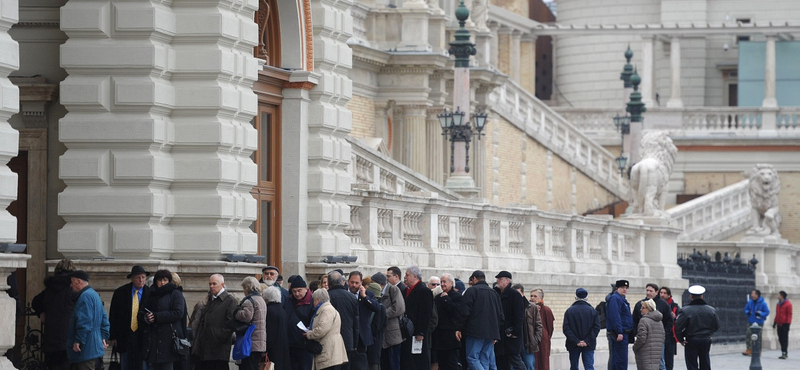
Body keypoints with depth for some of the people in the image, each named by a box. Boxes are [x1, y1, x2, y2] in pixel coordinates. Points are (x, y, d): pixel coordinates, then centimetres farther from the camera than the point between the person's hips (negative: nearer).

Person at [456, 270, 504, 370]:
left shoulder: (471, 291, -3)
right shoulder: (494, 293, 19)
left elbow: (464, 312, -10)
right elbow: (500, 315, 20)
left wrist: (459, 328, -3)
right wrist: (496, 335, 22)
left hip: (476, 332, -7)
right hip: (491, 333, 7)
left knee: (472, 358, -6)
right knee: (485, 361, 7)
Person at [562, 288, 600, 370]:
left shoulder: (569, 311, -3)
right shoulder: (593, 311, -1)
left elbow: (566, 328, -9)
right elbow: (596, 327, -5)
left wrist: (576, 341, -10)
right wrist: (587, 341, -7)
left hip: (573, 345, 0)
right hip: (589, 345, 0)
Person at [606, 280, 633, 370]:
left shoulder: (622, 299, 21)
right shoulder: (615, 299, -12)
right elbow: (615, 316, -21)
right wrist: (619, 332, -26)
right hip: (620, 334, -11)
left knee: (616, 359, 12)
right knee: (622, 359, -11)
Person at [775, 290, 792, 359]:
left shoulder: (788, 304, -8)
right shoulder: (778, 304, 15)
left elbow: (789, 314, -10)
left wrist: (788, 323, -15)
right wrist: (775, 322, 18)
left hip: (785, 324, -8)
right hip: (779, 324, 8)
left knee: (784, 339, -8)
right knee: (780, 339, 7)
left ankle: (784, 353, -10)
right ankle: (784, 353, 13)